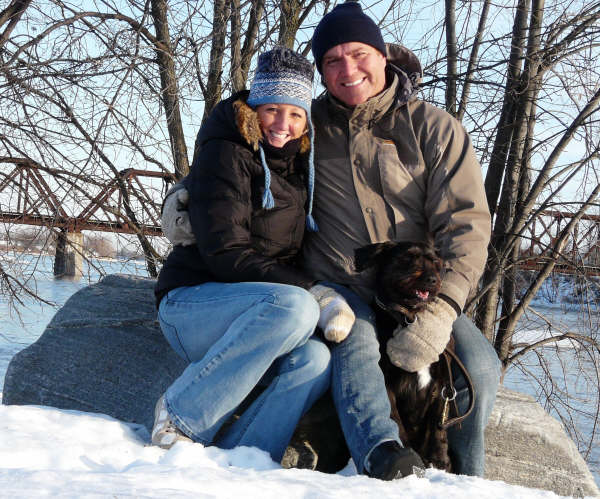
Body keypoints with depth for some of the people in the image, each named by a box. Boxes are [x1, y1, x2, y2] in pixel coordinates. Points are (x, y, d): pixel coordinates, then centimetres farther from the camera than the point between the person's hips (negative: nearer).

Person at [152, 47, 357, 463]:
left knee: (315, 360, -25)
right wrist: (314, 294, -22)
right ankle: (181, 418, -21)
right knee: (294, 307, -33)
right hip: (190, 303, -5)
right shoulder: (226, 153, -9)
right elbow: (225, 253, -17)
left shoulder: (301, 164, 11)